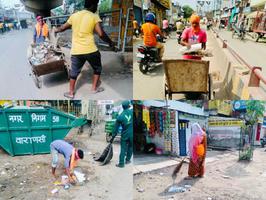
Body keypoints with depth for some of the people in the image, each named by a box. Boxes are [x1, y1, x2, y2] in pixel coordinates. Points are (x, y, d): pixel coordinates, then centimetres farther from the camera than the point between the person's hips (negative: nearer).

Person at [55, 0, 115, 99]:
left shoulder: (74, 15, 8)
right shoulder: (94, 16, -5)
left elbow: (63, 27, 19)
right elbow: (101, 34, -14)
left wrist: (57, 30, 40)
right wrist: (110, 43, -1)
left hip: (76, 51, 4)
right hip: (90, 50, -4)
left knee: (74, 72, 18)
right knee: (97, 68, 20)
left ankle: (71, 93, 24)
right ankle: (94, 88, 26)